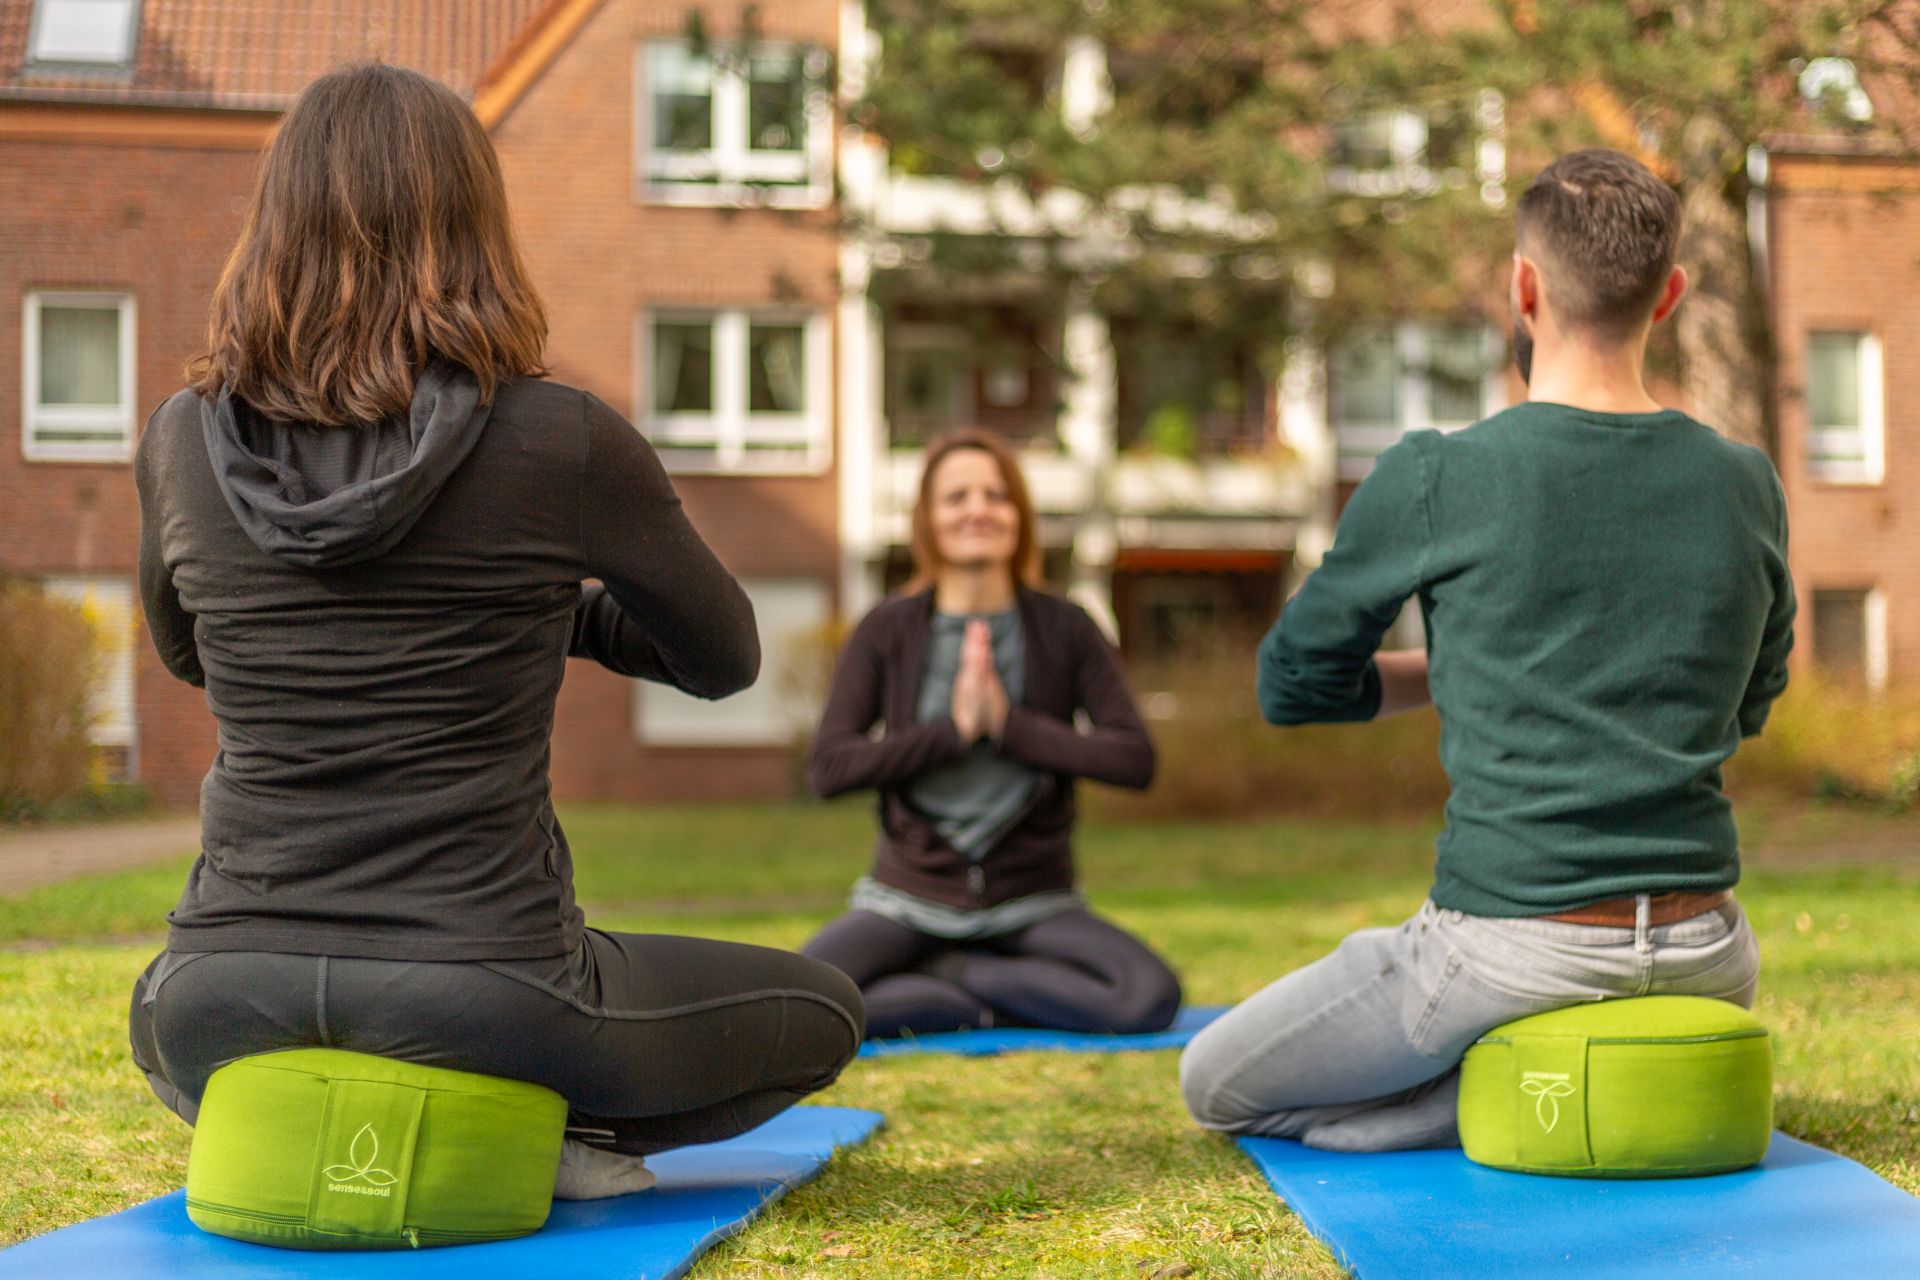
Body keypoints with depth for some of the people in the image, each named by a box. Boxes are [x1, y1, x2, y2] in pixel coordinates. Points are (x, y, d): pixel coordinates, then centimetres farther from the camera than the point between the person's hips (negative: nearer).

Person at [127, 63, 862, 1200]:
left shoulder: (184, 442, 1)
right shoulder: (563, 443, -9)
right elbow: (724, 660, 8)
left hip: (228, 999, 4)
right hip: (482, 987, -3)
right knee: (821, 1013, 21)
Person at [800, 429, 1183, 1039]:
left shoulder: (1063, 628, 0)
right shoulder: (887, 630, -1)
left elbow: (1135, 759, -8)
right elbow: (827, 767, -9)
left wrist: (1009, 722, -16)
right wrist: (953, 727, -16)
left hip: (1031, 903, 1)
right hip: (910, 895, 0)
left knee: (1150, 997, -27)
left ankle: (947, 972, -6)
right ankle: (992, 1002, -7)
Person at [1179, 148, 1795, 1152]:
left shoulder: (1435, 478, -11)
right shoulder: (1746, 485, 2)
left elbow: (1291, 685, 3)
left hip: (1514, 945, -6)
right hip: (1704, 952, 7)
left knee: (1215, 1086, 14)